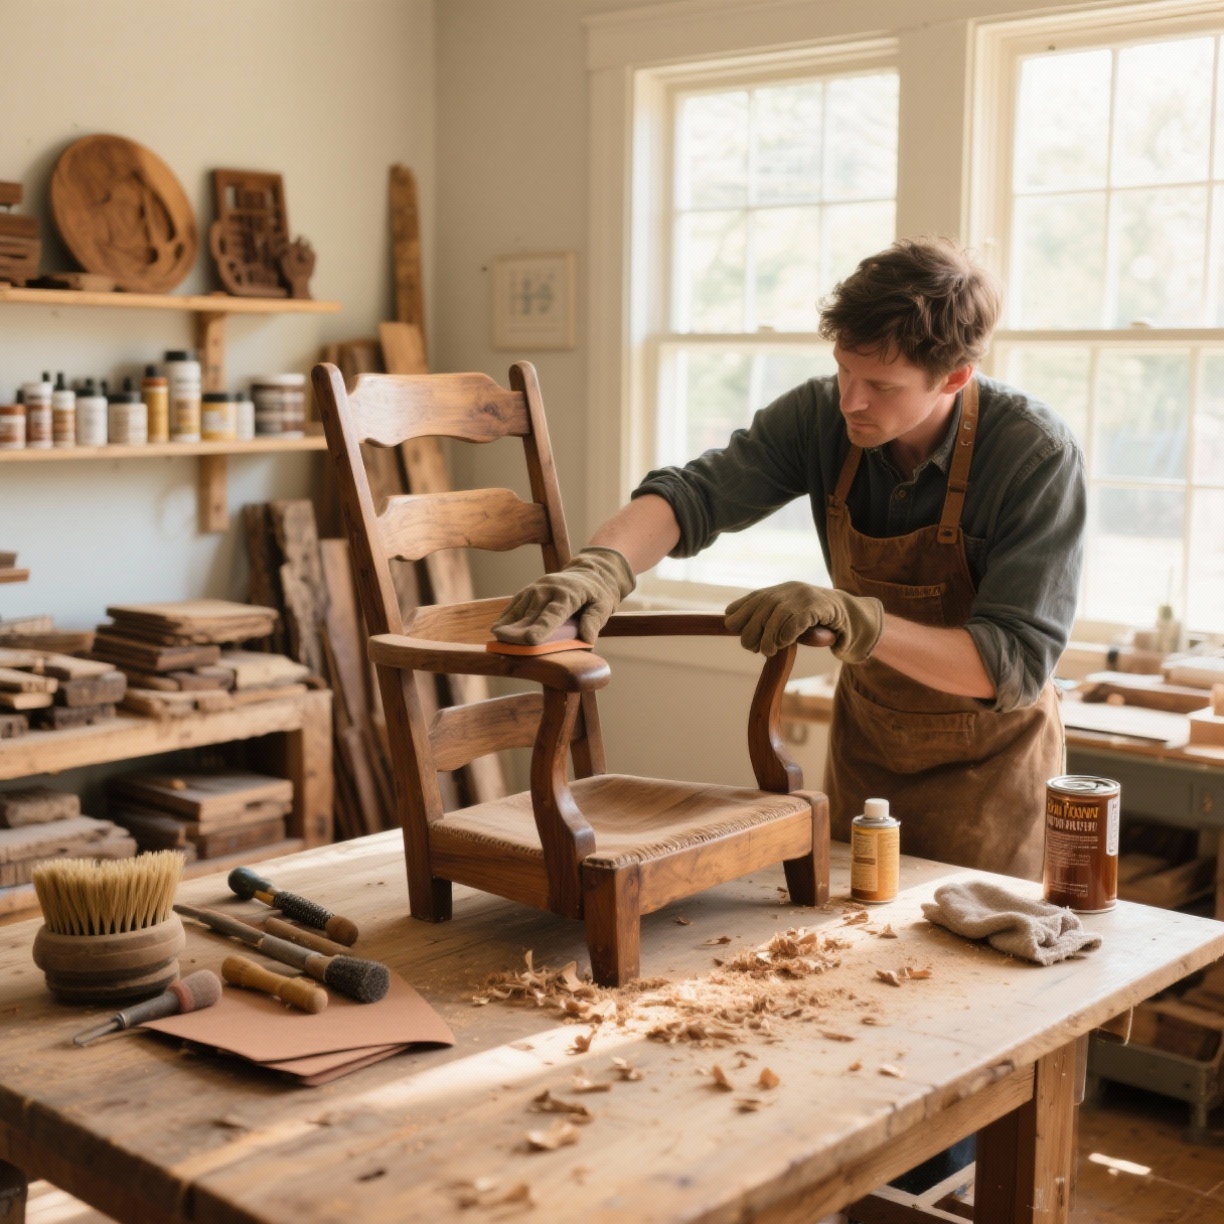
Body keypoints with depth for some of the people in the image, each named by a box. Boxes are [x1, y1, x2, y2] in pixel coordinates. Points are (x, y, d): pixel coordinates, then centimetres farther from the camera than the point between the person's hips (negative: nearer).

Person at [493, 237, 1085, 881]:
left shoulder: (1039, 458, -27)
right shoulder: (820, 414, -16)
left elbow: (1015, 666, -31)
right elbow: (692, 493, -22)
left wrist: (858, 620, -44)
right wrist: (602, 566, -44)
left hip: (986, 756, -4)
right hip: (865, 737, 4)